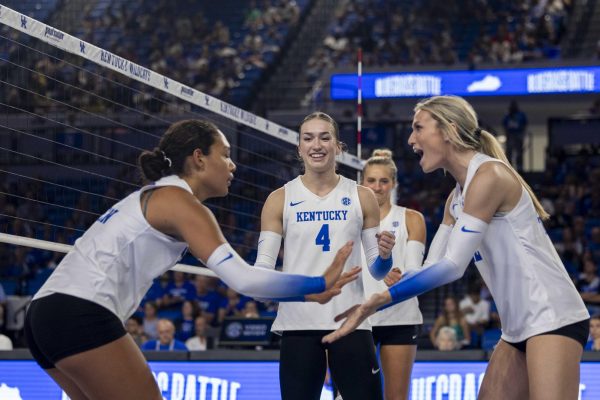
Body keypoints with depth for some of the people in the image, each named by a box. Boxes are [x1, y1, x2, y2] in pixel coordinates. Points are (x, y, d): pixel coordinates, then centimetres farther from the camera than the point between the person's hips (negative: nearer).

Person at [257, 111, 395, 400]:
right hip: (298, 323, 0)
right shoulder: (280, 200, 4)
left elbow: (375, 270, 8)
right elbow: (263, 266, 0)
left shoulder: (362, 198, 6)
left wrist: (384, 256, -15)